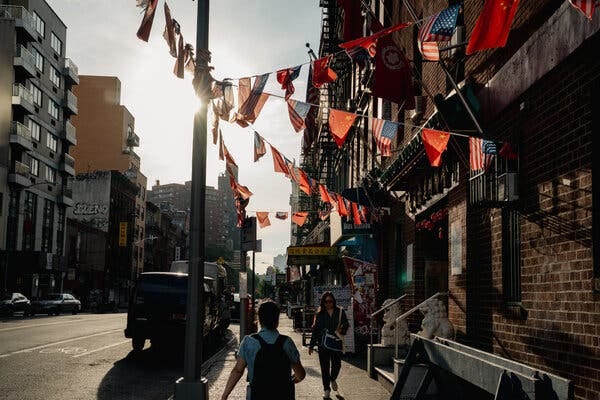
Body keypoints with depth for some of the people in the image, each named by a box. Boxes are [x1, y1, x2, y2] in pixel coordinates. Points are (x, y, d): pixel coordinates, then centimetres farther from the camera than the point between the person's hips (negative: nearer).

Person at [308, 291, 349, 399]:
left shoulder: (340, 312, 0)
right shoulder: (320, 314, -1)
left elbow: (346, 324, 8)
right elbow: (315, 330, 2)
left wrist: (341, 330, -16)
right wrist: (311, 345, 1)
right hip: (323, 344, 0)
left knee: (337, 365, 3)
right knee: (325, 367, 4)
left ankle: (333, 379, 36)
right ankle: (326, 389, 16)